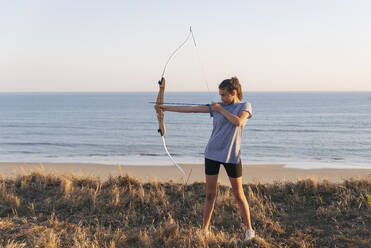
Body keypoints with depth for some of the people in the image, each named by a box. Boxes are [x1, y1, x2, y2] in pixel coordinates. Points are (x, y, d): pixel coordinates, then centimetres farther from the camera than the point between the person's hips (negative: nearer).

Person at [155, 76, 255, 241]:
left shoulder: (245, 106, -1)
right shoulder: (216, 107, 5)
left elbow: (238, 122, -21)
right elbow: (191, 109, 2)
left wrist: (221, 109, -11)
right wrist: (166, 108, -1)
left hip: (232, 156, -3)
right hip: (212, 153, 3)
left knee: (239, 195, 5)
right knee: (210, 194, 7)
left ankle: (249, 229, 19)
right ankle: (204, 229, 17)